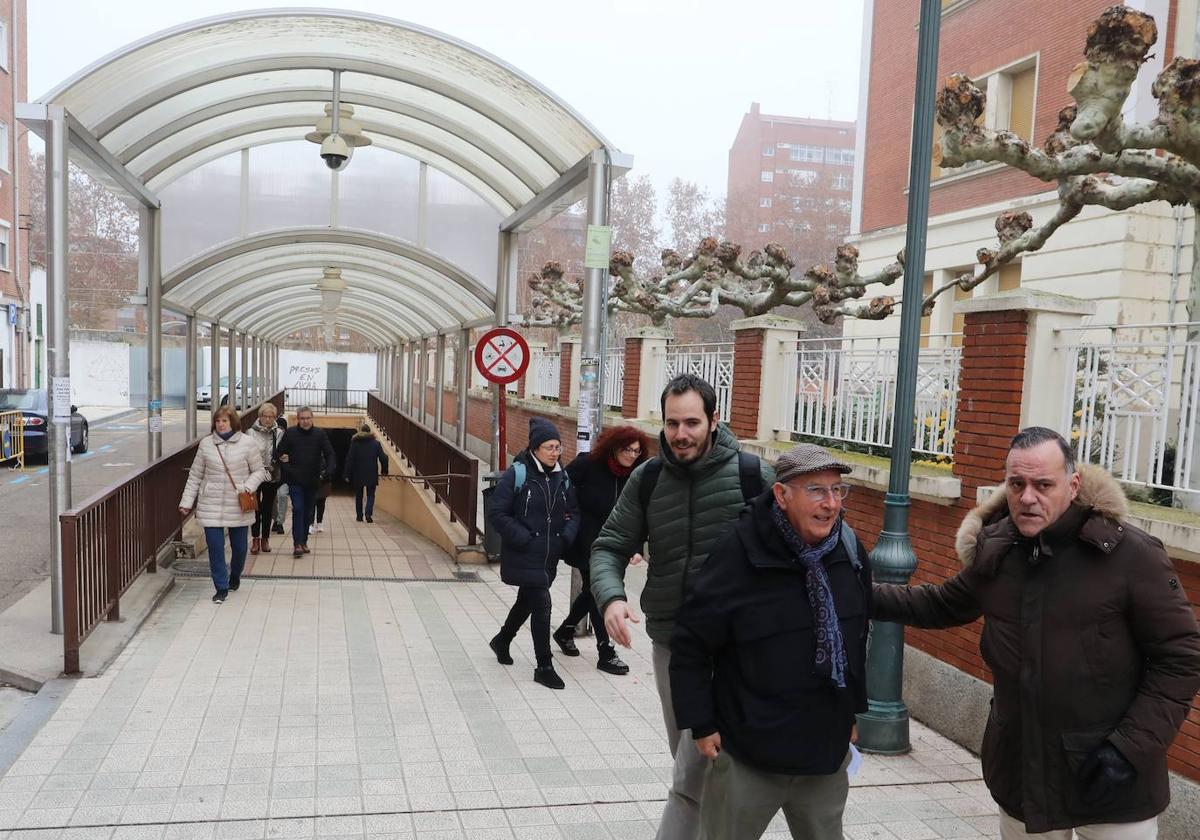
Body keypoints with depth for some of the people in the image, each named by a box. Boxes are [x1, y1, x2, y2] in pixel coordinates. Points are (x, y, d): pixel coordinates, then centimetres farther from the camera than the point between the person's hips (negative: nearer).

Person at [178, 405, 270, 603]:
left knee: (239, 546, 11)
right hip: (211, 504, 1)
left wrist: (249, 486, -16)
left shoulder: (247, 443, -4)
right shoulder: (206, 444, 1)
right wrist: (187, 501, 5)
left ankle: (235, 576, 39)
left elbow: (259, 471, 2)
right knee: (215, 546, -4)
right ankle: (221, 588, 7)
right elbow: (195, 475, 7)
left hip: (238, 505, 0)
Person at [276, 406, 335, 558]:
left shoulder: (320, 434, 1)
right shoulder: (290, 433, -1)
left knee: (308, 511, 10)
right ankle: (297, 544, -11)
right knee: (298, 509, -11)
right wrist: (286, 469, -13)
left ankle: (304, 541, 23)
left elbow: (330, 454, 0)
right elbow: (280, 453, 2)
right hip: (295, 480, -2)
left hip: (313, 481, 2)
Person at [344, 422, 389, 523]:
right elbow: (383, 458, -2)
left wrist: (347, 474, -1)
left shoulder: (354, 443, -3)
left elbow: (349, 459, -4)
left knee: (358, 495, 14)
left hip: (358, 475, 0)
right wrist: (384, 470, 10)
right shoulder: (376, 443, -1)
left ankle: (359, 516, 18)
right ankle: (368, 513, -15)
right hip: (372, 475, 0)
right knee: (370, 495, 7)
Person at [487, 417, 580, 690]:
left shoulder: (562, 476, 5)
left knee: (527, 601, 21)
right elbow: (497, 514, -13)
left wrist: (566, 536, -3)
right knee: (542, 604, -10)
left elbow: (573, 512, 14)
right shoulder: (517, 474, -13)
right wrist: (523, 538, -18)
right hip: (524, 557, -6)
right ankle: (544, 667, 3)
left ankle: (502, 640, 46)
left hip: (550, 557, 6)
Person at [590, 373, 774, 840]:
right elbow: (610, 547, 3)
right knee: (693, 763, 21)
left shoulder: (753, 475, -10)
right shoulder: (647, 479, 0)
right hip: (668, 642, 4)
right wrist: (611, 597, -17)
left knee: (691, 779, -9)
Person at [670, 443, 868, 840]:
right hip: (748, 754, -5)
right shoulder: (739, 554, -21)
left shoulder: (850, 551, -3)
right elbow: (691, 643, -14)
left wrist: (854, 709, 17)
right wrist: (700, 724, -12)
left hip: (828, 749, 5)